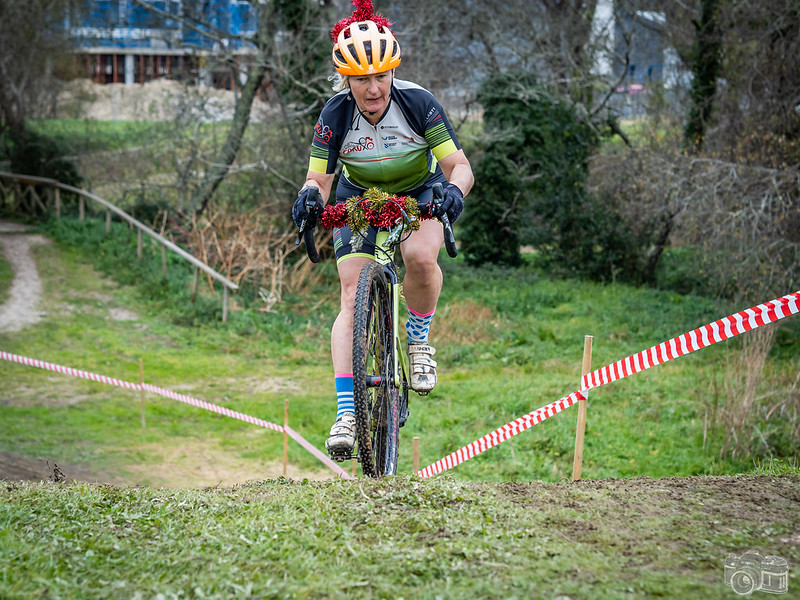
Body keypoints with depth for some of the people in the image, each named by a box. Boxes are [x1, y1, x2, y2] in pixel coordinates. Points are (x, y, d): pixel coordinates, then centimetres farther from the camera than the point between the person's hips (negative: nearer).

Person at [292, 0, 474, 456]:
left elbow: (460, 166, -24)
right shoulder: (336, 115, -23)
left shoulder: (418, 103, -26)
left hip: (419, 193, -1)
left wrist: (454, 190, -47)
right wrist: (311, 196, -40)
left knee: (421, 258, -34)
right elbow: (319, 180, -17)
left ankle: (420, 339, -5)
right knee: (353, 298, -15)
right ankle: (347, 412, -17)